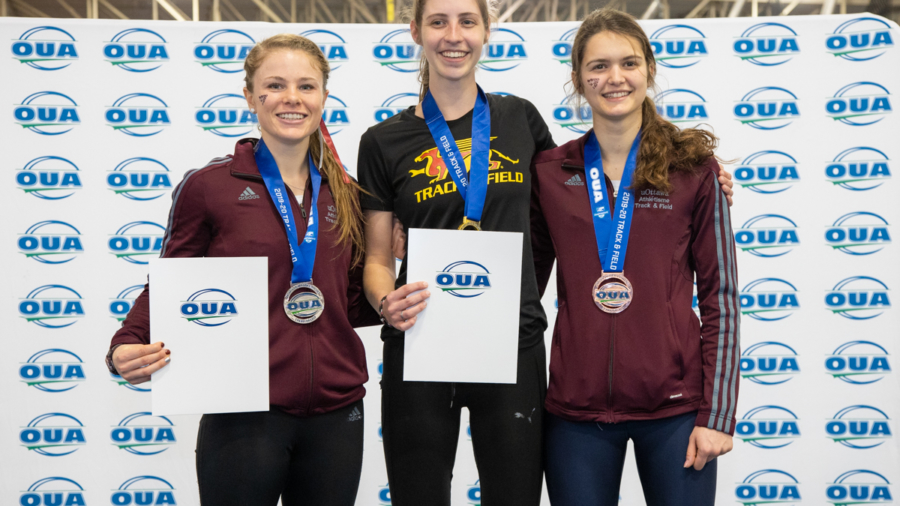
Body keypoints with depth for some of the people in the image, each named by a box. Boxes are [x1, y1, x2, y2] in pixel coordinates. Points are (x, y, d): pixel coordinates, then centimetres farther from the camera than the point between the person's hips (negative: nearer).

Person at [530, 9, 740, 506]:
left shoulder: (692, 166, -1)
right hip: (576, 408, 1)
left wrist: (717, 413, -5)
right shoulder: (548, 172, 3)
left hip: (674, 405, -1)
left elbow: (719, 295, 0)